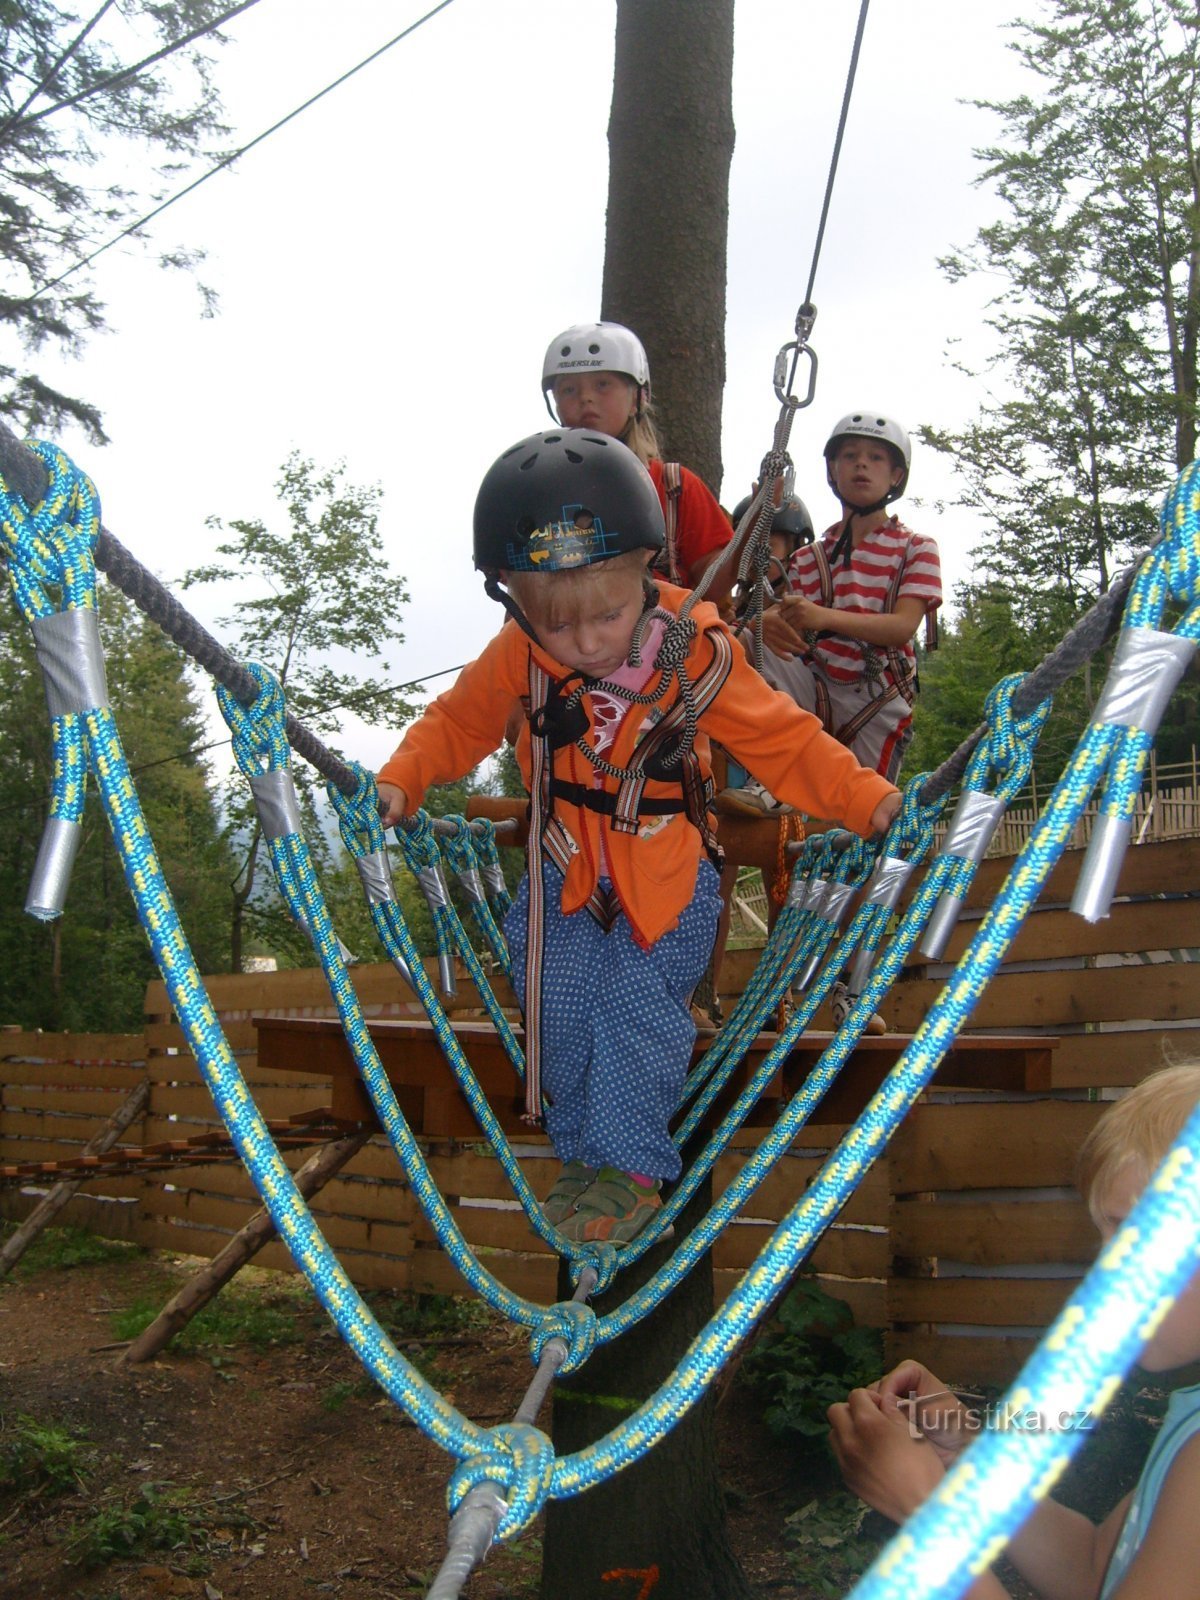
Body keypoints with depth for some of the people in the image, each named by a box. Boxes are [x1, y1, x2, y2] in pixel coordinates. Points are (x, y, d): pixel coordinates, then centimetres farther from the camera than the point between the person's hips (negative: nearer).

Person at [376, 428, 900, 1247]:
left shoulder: (697, 652, -21)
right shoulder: (519, 655, -16)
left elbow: (786, 741, -11)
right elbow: (460, 719, 4)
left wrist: (870, 801, -19)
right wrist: (402, 779, -9)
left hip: (666, 871, -2)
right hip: (566, 865, 3)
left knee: (639, 1010, -11)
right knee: (558, 1005, -3)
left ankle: (631, 1169, 5)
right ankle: (581, 1155, 18)